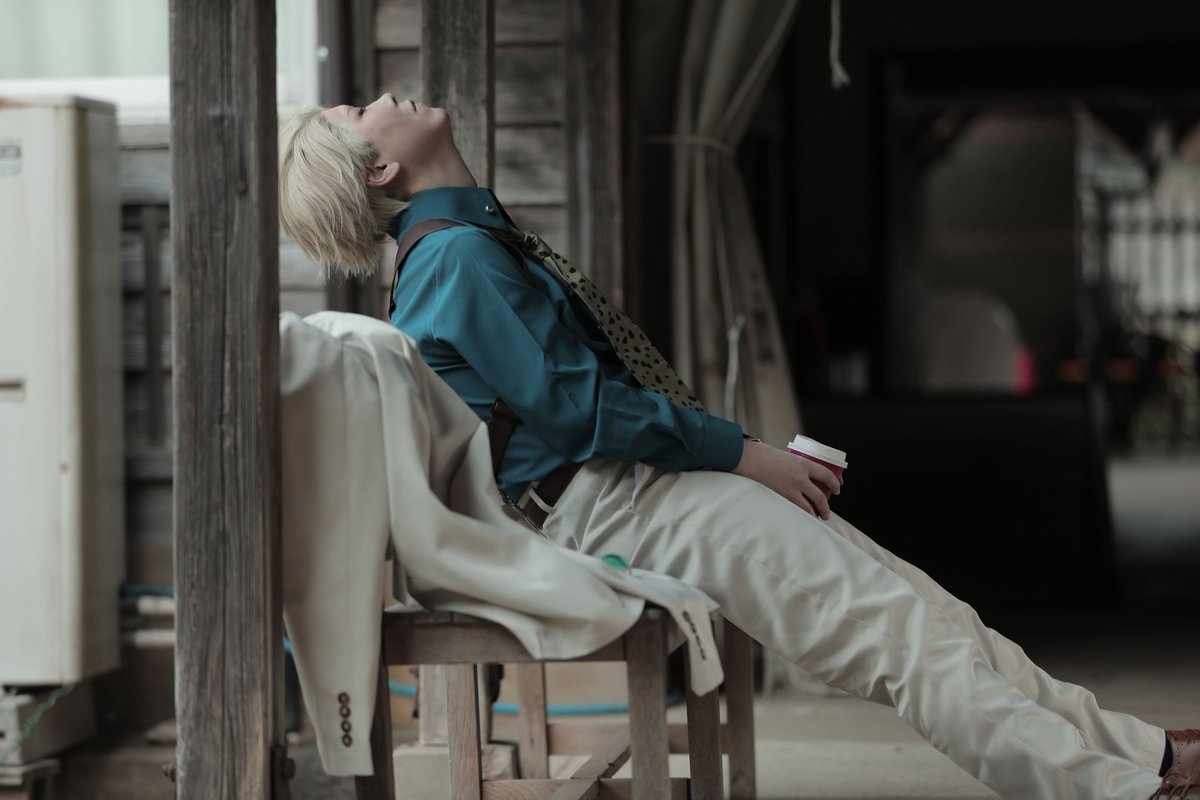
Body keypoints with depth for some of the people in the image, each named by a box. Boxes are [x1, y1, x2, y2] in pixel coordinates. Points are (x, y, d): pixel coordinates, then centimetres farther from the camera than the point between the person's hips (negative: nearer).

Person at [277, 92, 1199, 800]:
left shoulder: (466, 246, 22)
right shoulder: (458, 255, -10)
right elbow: (566, 405, -17)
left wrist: (750, 452, 14)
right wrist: (742, 451, -12)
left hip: (640, 482, 10)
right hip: (609, 501, -10)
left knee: (921, 607, 3)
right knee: (898, 631, -15)